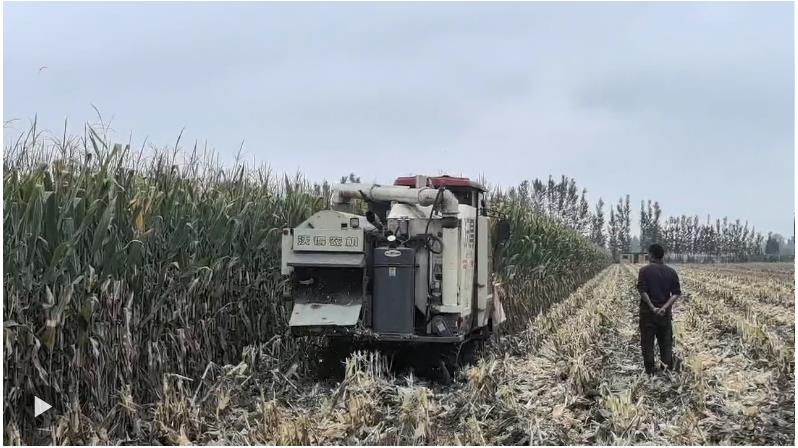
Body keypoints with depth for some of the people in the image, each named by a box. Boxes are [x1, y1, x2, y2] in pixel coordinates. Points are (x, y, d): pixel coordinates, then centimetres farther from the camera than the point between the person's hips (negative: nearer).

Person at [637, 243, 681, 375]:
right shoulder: (671, 272, 2)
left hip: (648, 311, -3)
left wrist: (652, 307, -17)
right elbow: (676, 293, -5)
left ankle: (650, 371, 8)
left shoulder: (645, 270, -9)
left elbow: (642, 291, -18)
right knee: (666, 341, 14)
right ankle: (669, 369, 15)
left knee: (647, 342, 6)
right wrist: (665, 307, -13)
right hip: (665, 312, 3)